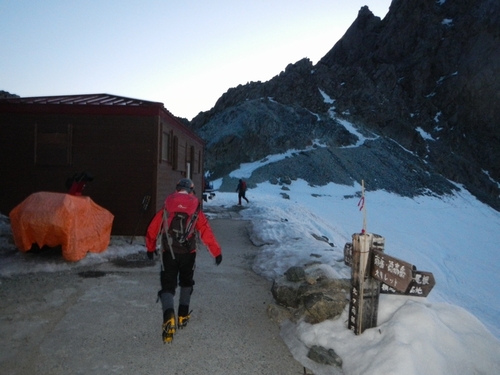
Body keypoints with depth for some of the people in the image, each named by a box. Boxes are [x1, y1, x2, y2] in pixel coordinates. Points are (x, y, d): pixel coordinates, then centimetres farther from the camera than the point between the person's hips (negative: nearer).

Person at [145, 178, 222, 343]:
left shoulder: (167, 207, 7)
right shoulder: (195, 209, 4)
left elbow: (152, 229, 13)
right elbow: (206, 232, 0)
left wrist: (150, 248, 29)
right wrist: (217, 252, 5)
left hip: (168, 252, 0)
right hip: (188, 252, 1)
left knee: (167, 286, 4)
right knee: (186, 282, 23)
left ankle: (169, 316, -19)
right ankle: (183, 315, 29)